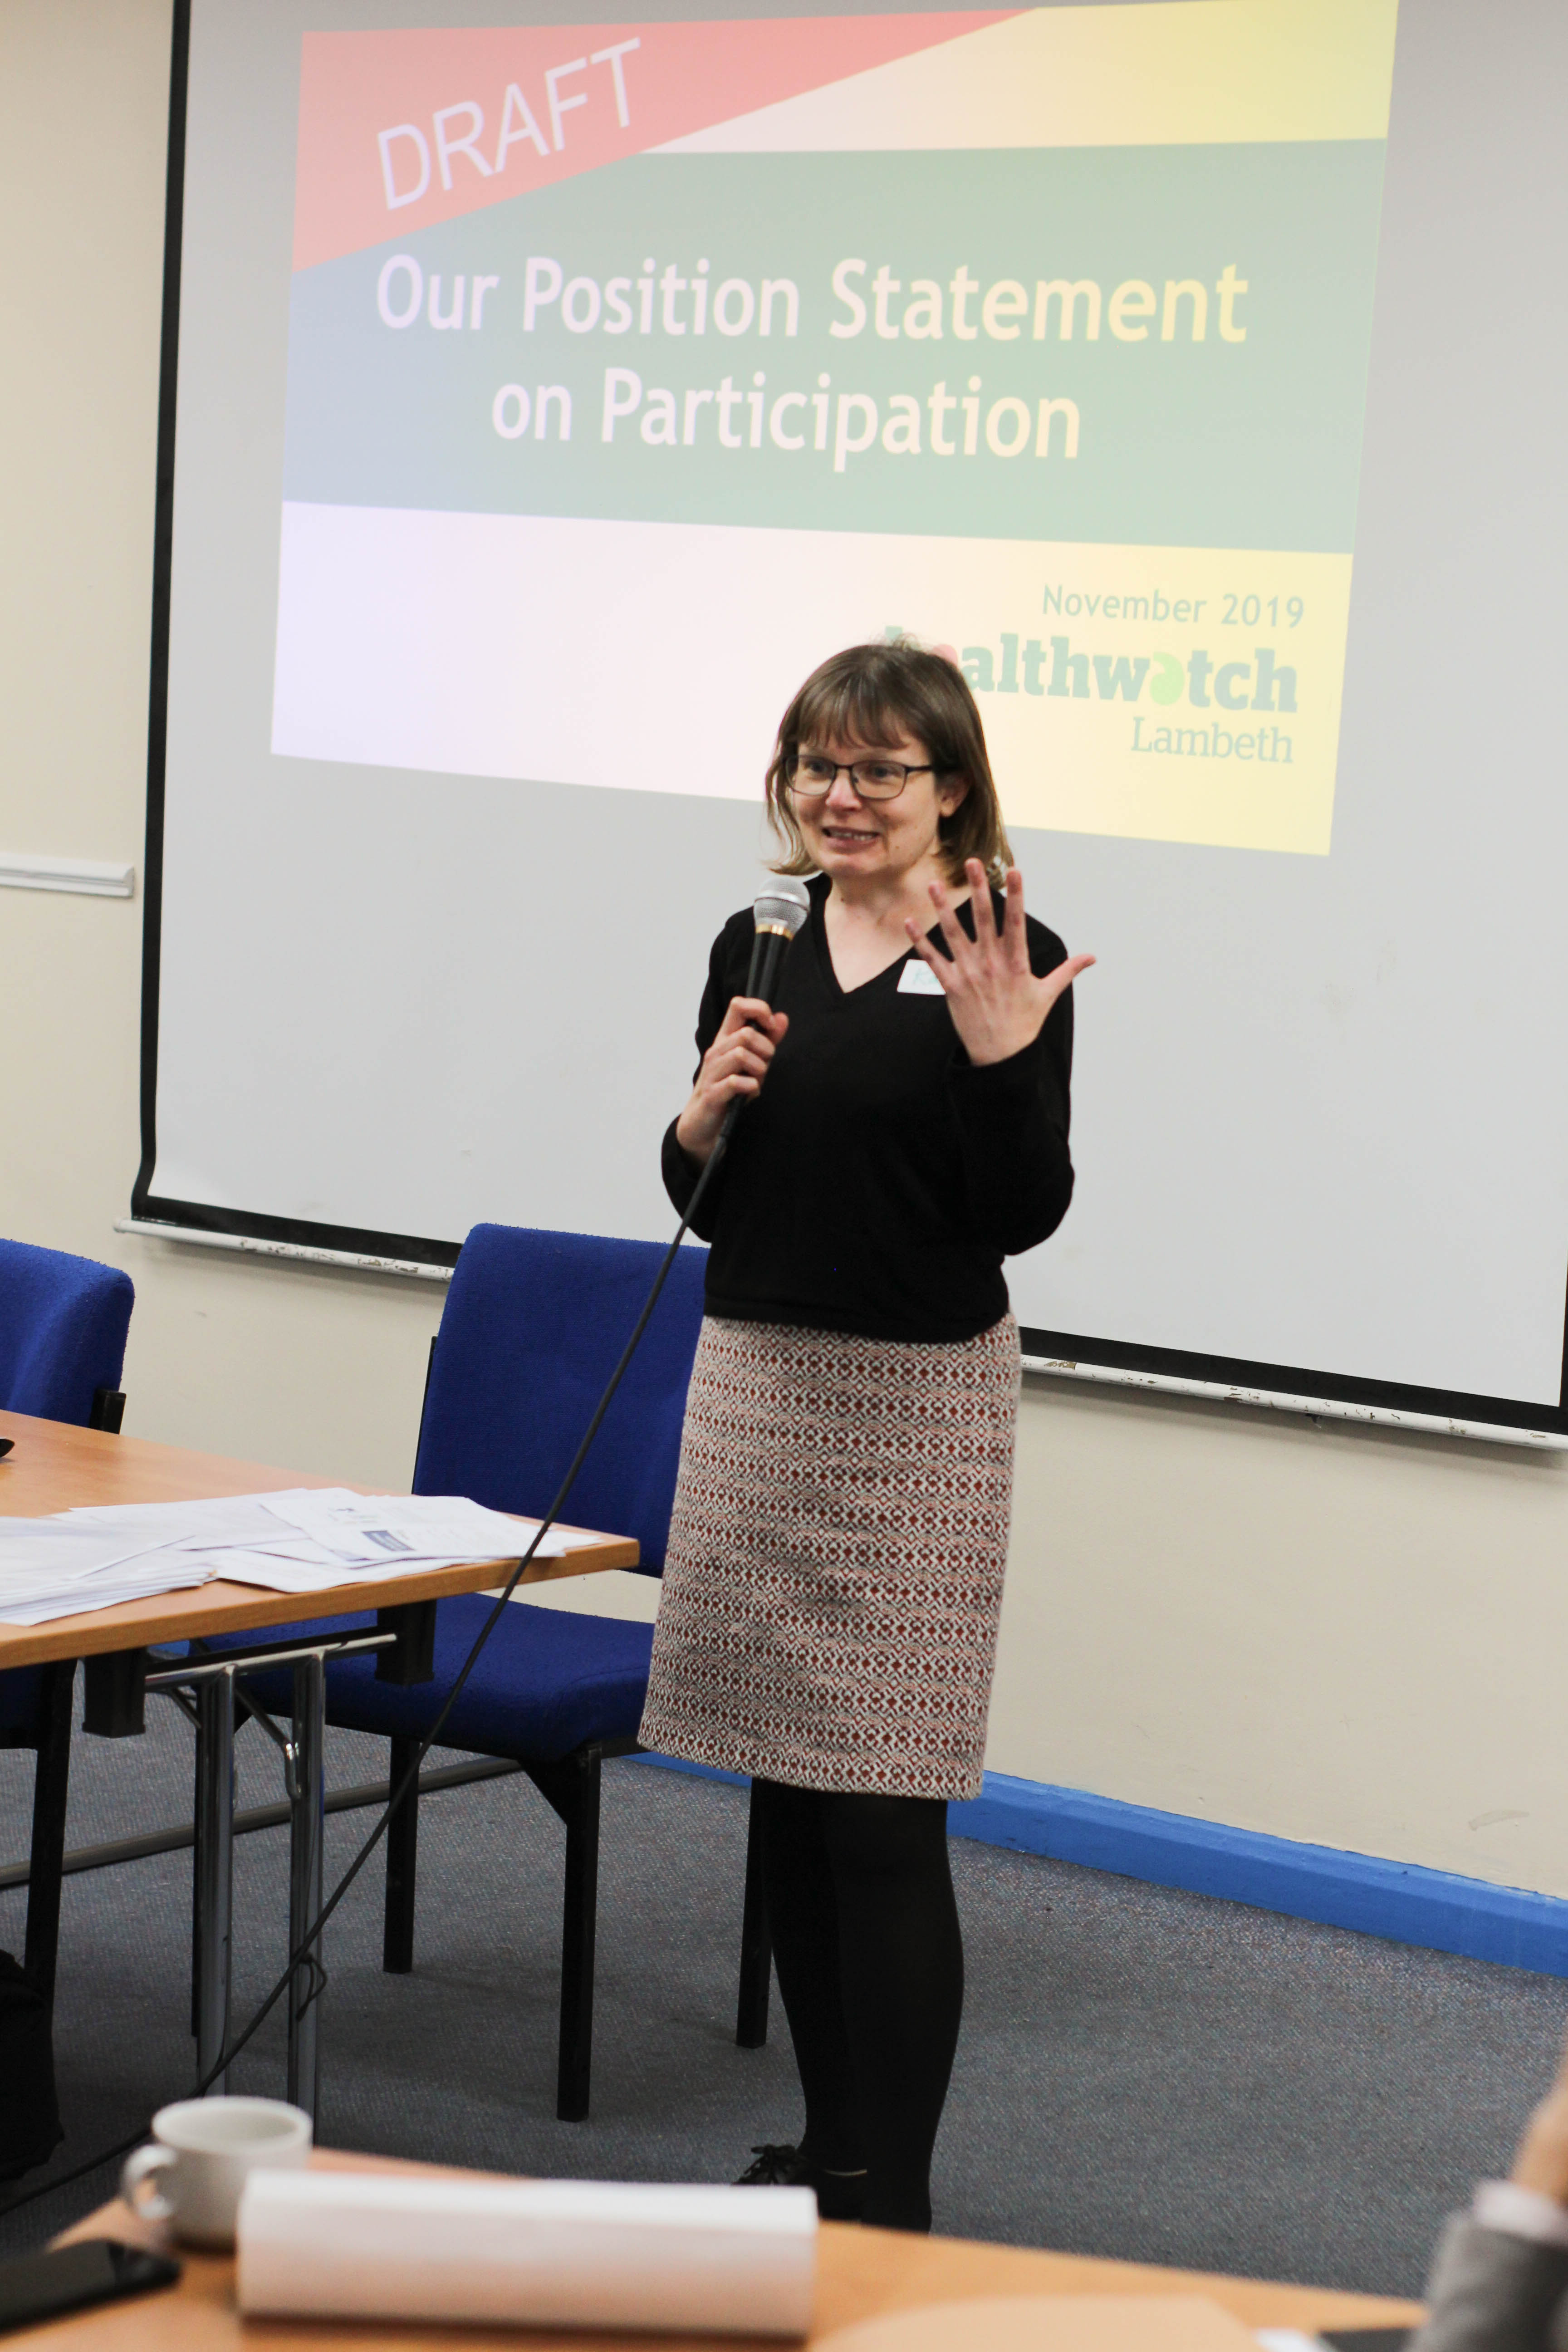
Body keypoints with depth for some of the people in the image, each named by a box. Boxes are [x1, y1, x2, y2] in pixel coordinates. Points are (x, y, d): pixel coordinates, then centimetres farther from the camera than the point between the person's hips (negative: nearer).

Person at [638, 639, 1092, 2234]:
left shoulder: (1006, 962, -7)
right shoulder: (759, 947, 9)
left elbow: (1022, 1217, -9)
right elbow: (707, 1198, 14)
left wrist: (1002, 1053, -22)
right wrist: (706, 1108, -6)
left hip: (917, 1401, -6)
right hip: (753, 1378, 6)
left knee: (881, 1812, -6)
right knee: (784, 1790, 11)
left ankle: (887, 2195, 3)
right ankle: (826, 2147, 24)